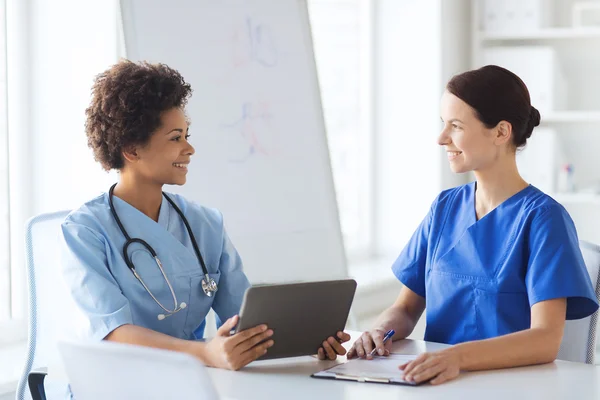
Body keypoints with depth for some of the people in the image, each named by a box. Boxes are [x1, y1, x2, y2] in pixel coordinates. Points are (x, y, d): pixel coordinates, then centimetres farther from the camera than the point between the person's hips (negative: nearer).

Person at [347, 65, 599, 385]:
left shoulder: (541, 217, -8)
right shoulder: (445, 207, 9)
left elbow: (546, 340, -18)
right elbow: (406, 307, 13)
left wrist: (457, 356, -33)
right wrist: (381, 330, -9)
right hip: (438, 382, 5)